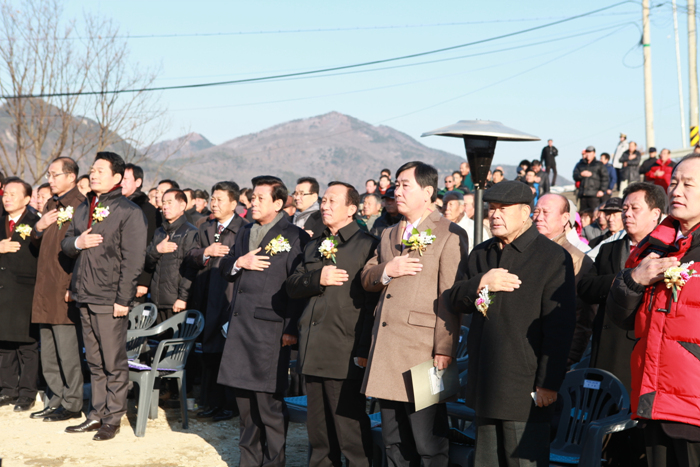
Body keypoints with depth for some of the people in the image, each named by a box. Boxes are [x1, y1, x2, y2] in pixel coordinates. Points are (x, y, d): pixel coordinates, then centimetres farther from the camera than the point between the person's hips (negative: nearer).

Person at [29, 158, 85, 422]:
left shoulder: (79, 205, -10)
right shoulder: (51, 204, 18)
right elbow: (39, 243, 25)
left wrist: (73, 286, -19)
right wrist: (39, 228, 3)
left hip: (66, 289, -9)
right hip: (45, 288, 9)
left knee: (68, 350, -4)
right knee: (48, 352, 13)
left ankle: (72, 404, 5)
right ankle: (57, 399, 22)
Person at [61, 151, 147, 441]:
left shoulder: (129, 212, -7)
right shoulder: (83, 209, 15)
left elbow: (133, 260, -12)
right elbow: (66, 245, 20)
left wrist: (123, 298, -16)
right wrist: (77, 242, -4)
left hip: (110, 299, -7)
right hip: (85, 297, 7)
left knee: (114, 363, -1)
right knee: (94, 361, 13)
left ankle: (113, 418, 7)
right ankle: (97, 414, 20)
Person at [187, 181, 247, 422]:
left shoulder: (245, 229, -6)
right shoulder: (205, 228, 16)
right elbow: (191, 258, 9)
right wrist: (207, 252, -7)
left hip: (231, 297, -7)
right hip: (208, 298, 7)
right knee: (209, 352, 11)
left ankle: (230, 404, 8)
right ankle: (212, 402, 20)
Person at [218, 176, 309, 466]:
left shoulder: (294, 237, -6)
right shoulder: (245, 233, 18)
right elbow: (224, 268, 19)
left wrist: (291, 328, -16)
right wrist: (239, 262, -4)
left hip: (270, 326, -7)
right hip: (240, 323, 7)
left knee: (268, 400, -4)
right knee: (243, 394, 13)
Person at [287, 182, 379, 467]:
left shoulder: (367, 245, -5)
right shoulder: (313, 247, 19)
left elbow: (373, 301, -11)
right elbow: (292, 286, 12)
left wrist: (365, 350, -16)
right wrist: (317, 279, -9)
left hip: (345, 355, -7)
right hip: (313, 353, 7)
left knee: (350, 428, -5)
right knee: (318, 430, 15)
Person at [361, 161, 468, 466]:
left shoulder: (450, 235, -5)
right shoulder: (389, 235, 19)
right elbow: (366, 278, 17)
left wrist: (444, 350, -16)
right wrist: (386, 271, -5)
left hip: (422, 352, -7)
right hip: (386, 353, 7)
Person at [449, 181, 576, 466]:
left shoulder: (553, 258, -8)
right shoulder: (481, 254, 15)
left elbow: (559, 327, -12)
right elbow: (456, 302, 11)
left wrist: (548, 383, -16)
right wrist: (481, 284, -10)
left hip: (525, 388, -7)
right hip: (485, 386, 7)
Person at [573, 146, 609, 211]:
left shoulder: (599, 165, 10)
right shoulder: (580, 165, 20)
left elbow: (605, 178, 3)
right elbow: (575, 176, 10)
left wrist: (602, 190, -8)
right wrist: (581, 174, -11)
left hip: (594, 195, -4)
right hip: (582, 195, 4)